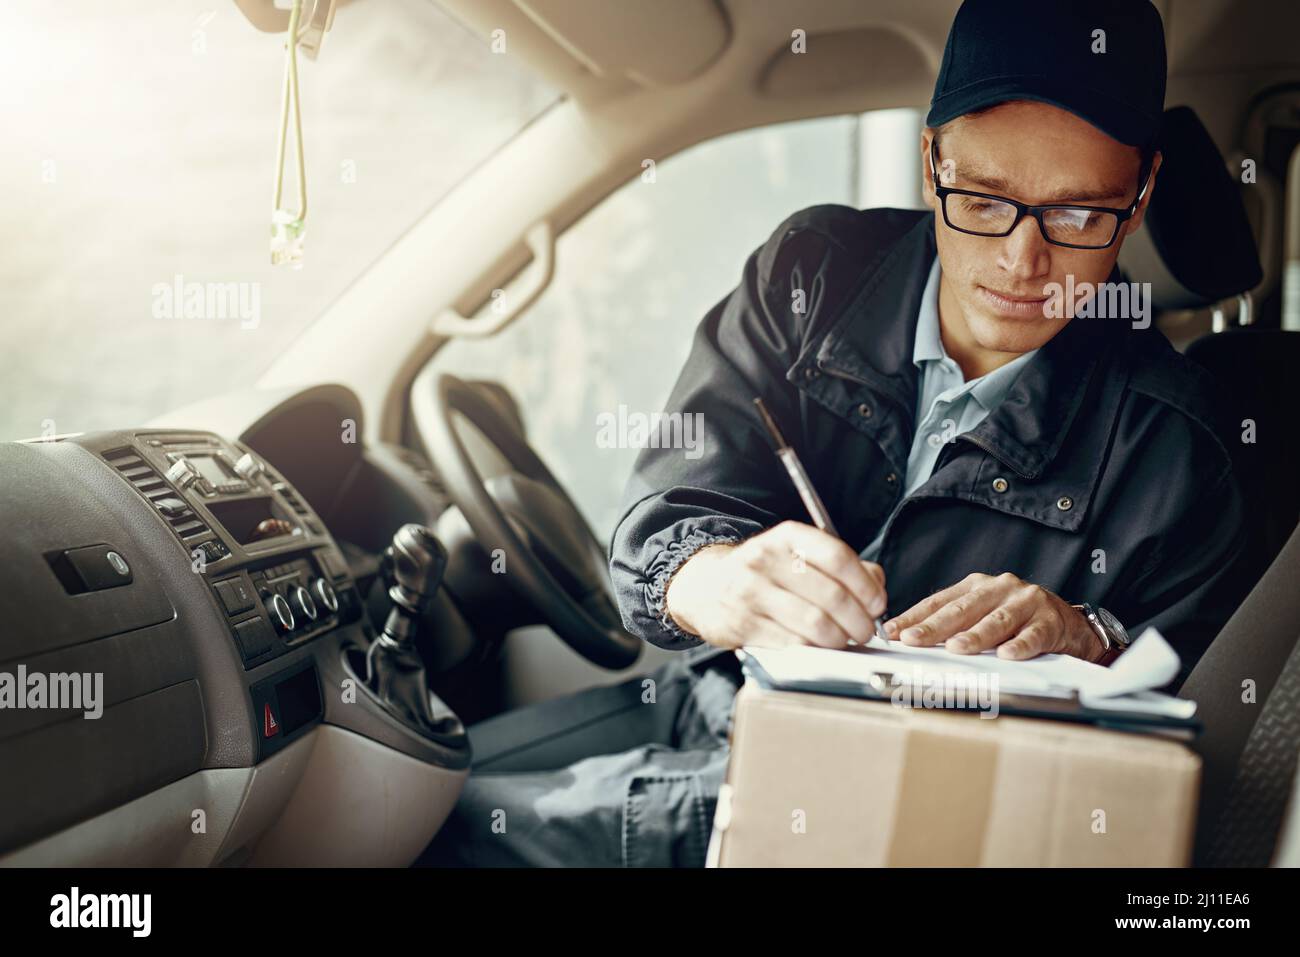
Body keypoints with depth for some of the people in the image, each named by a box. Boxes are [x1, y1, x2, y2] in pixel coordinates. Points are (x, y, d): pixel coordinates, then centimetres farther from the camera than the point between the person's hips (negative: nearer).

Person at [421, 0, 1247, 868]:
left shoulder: (1164, 439, -8)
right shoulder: (814, 269, -1)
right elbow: (667, 517, -9)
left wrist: (1088, 641, -27)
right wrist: (711, 579, -34)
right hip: (699, 711, 4)